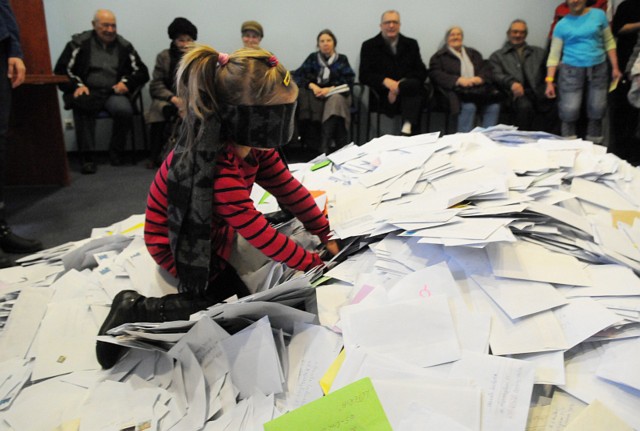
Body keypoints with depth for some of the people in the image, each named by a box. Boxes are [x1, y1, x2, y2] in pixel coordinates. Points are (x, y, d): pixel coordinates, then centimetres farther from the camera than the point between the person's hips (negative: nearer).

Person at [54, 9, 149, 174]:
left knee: (124, 110, -32)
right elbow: (61, 70, 5)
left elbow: (142, 72, 14)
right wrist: (77, 85, -12)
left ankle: (115, 153, -11)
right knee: (82, 107, -36)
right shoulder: (80, 43, 8)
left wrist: (126, 82, -4)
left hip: (113, 92, 1)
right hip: (87, 91, -1)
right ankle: (87, 157, -29)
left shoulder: (124, 46, 14)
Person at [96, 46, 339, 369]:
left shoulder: (252, 146, -11)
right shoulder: (219, 171, -38)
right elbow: (256, 231, -32)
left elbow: (288, 188, -2)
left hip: (214, 232, 8)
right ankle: (136, 311, -3)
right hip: (180, 246, -8)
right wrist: (311, 263, -21)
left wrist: (324, 234, 1)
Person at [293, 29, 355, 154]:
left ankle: (325, 145, -41)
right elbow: (298, 75, 4)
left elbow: (348, 80, 1)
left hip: (336, 93, -1)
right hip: (316, 94, 1)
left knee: (336, 99, -37)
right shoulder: (313, 57, 16)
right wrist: (312, 86, -16)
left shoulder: (342, 59, 14)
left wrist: (330, 89, -16)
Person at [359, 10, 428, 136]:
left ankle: (407, 128, -43)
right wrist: (385, 81, -19)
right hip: (383, 95, -2)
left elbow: (422, 73, 11)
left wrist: (402, 83, -10)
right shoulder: (369, 45, 12)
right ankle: (408, 128, -35)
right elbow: (364, 75, 1)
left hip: (409, 87, 3)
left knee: (415, 85, -34)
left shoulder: (411, 44, 19)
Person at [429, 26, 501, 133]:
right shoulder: (440, 56, 15)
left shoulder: (473, 53, 29)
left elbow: (487, 69, 18)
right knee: (469, 106, -37)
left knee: (494, 106, -26)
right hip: (457, 91, -4)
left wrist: (479, 78, -7)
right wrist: (458, 80, -14)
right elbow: (436, 75, -1)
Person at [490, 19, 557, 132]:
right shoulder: (497, 56, 19)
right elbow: (497, 75, 1)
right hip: (516, 94, -3)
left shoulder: (539, 52, 29)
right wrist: (511, 83, -21)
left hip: (539, 93, 3)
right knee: (525, 106, -36)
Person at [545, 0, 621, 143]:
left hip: (598, 69, 2)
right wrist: (549, 81, -10)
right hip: (571, 71, -2)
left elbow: (609, 41, 9)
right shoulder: (562, 24, 0)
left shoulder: (599, 15, 5)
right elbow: (554, 54, -2)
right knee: (569, 110, -10)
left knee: (597, 109, 1)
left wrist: (615, 67, 3)